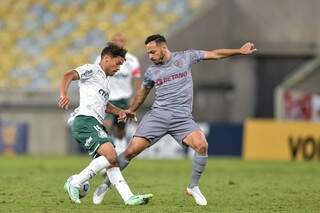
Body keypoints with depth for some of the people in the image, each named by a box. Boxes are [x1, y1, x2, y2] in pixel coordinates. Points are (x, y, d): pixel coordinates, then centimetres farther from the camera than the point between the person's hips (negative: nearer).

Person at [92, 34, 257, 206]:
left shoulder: (185, 57, 7)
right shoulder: (151, 72, 11)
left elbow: (215, 54, 13)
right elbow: (142, 94, 28)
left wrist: (239, 51, 14)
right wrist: (129, 112, 23)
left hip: (182, 118, -1)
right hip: (158, 115, 1)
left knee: (201, 145, -26)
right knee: (132, 150, -11)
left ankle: (193, 187, -6)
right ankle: (106, 184, 5)